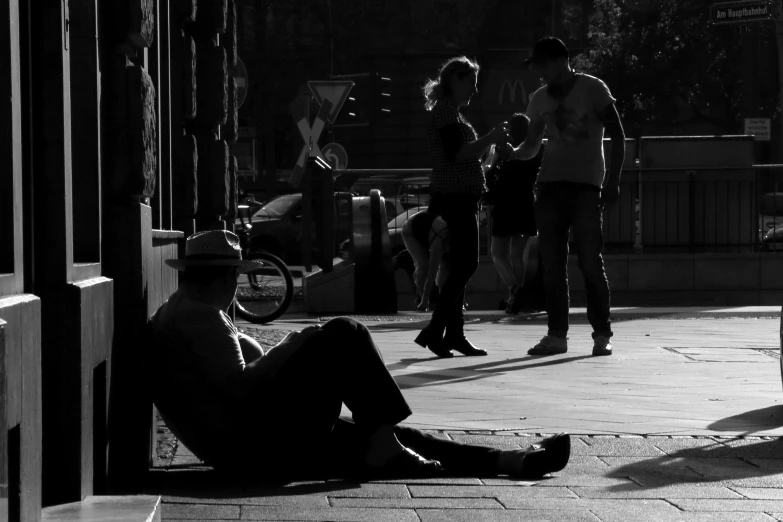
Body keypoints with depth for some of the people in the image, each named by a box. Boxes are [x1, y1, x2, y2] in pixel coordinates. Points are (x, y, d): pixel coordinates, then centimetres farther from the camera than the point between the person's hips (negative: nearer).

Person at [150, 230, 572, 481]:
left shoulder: (175, 314, 22)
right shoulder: (201, 315, -10)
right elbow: (238, 388, -18)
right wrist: (296, 351, -6)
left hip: (243, 450, 11)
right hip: (259, 439, -11)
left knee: (388, 440, 9)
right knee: (343, 335, -13)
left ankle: (508, 461, 9)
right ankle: (384, 447, -10)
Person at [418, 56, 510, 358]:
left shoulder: (450, 112, 21)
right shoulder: (445, 111, -10)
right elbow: (457, 154, -20)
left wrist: (487, 143, 18)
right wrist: (489, 139, -16)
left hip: (459, 197, 10)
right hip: (455, 197, -10)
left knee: (461, 266, 9)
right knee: (465, 264, -12)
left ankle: (454, 333, 10)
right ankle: (434, 331, -12)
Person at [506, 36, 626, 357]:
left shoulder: (592, 89, -2)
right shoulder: (540, 99, 13)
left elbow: (617, 136, -2)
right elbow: (531, 147, 18)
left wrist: (613, 180, -10)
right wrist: (512, 152, -4)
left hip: (586, 185, -5)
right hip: (550, 185, 5)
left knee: (590, 261, -8)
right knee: (552, 264, 2)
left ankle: (602, 335, -1)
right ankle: (557, 335, 7)